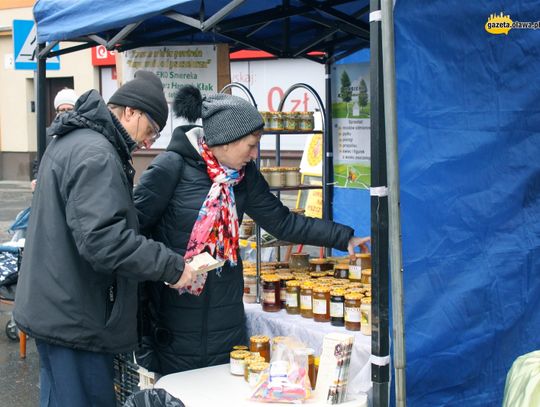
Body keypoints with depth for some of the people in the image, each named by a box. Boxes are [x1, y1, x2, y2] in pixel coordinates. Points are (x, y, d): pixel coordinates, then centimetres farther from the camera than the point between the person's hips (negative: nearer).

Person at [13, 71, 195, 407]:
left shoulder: (70, 141, 14)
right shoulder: (96, 155, -20)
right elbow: (103, 238, -30)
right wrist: (171, 266, -24)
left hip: (54, 309, 11)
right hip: (75, 319, -11)